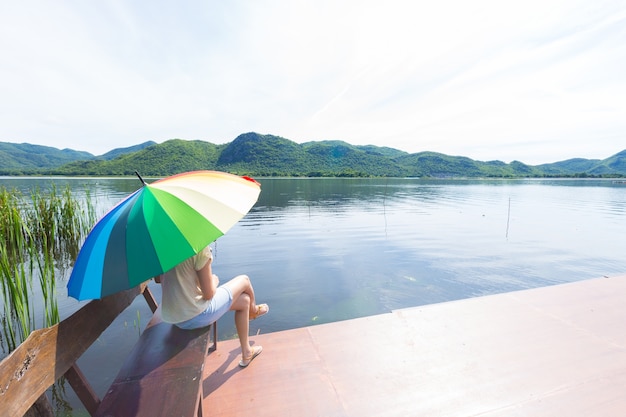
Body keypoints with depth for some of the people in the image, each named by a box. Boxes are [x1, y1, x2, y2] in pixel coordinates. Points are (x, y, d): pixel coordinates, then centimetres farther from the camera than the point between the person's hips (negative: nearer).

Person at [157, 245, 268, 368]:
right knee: (244, 280, 12)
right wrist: (214, 281, 3)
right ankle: (253, 310, 45)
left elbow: (158, 280, 10)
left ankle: (246, 353, 42)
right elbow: (209, 294, -19)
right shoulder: (200, 247, -26)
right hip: (197, 317, -8)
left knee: (244, 300, 23)